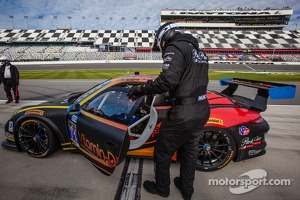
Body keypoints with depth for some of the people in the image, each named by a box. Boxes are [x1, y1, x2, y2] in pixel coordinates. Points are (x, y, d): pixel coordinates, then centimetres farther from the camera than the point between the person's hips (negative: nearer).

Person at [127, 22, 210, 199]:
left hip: (183, 113, -9)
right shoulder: (199, 51, 17)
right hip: (202, 110, 9)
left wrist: (141, 89, -14)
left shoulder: (175, 48, -11)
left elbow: (168, 80, -26)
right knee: (190, 151, 25)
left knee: (162, 153, 14)